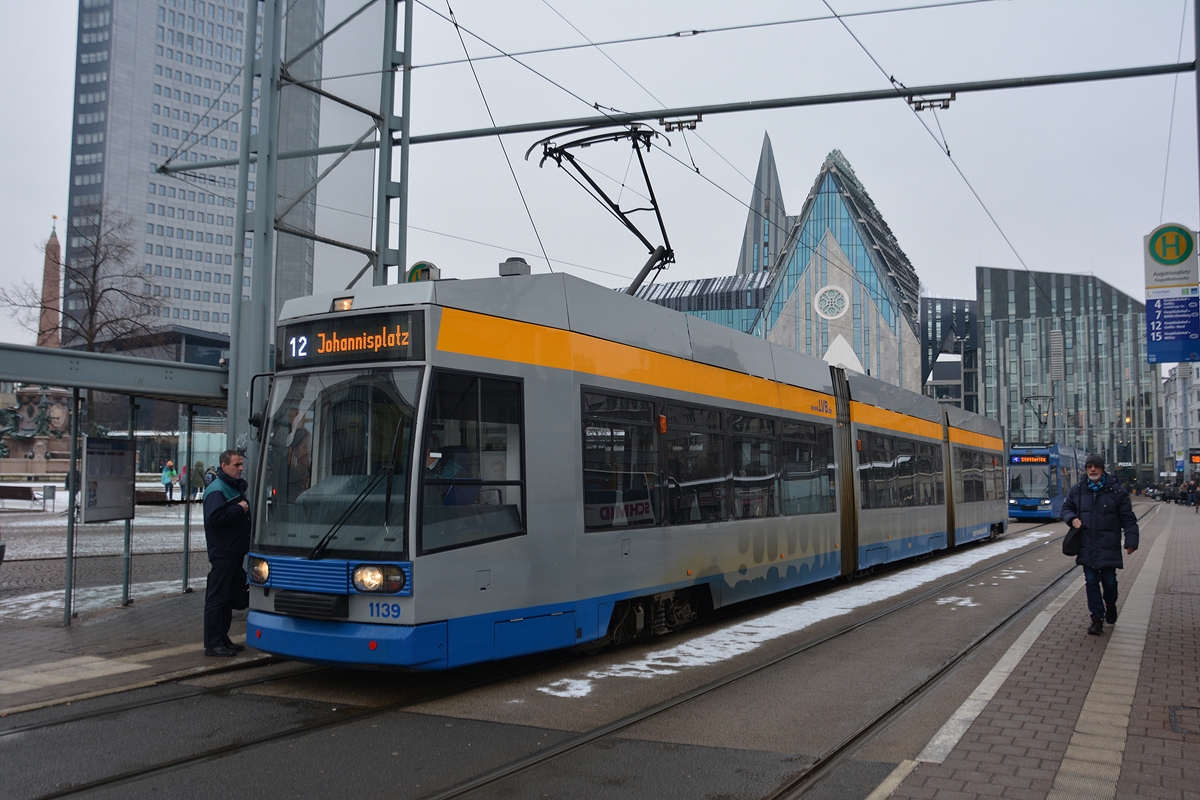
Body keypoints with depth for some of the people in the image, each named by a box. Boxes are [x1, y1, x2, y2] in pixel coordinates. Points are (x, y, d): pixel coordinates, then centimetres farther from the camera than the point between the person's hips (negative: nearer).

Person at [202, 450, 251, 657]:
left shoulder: (236, 487, 17)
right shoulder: (216, 490, -13)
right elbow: (214, 517, -27)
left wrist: (246, 509, 10)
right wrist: (239, 510, -19)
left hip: (236, 552, 10)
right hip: (222, 553, -10)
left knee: (230, 597, 14)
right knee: (217, 599, -4)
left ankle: (222, 639, 22)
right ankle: (212, 644, 0)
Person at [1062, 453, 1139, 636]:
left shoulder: (1116, 491, -3)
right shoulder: (1077, 490, 4)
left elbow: (1128, 518, -1)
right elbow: (1066, 508, 18)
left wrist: (1131, 541, -6)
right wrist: (1072, 518, -5)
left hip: (1108, 546, -2)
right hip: (1087, 547, 2)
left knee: (1109, 580, 4)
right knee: (1092, 582, 3)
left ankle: (1110, 604, 37)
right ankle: (1097, 618, 11)